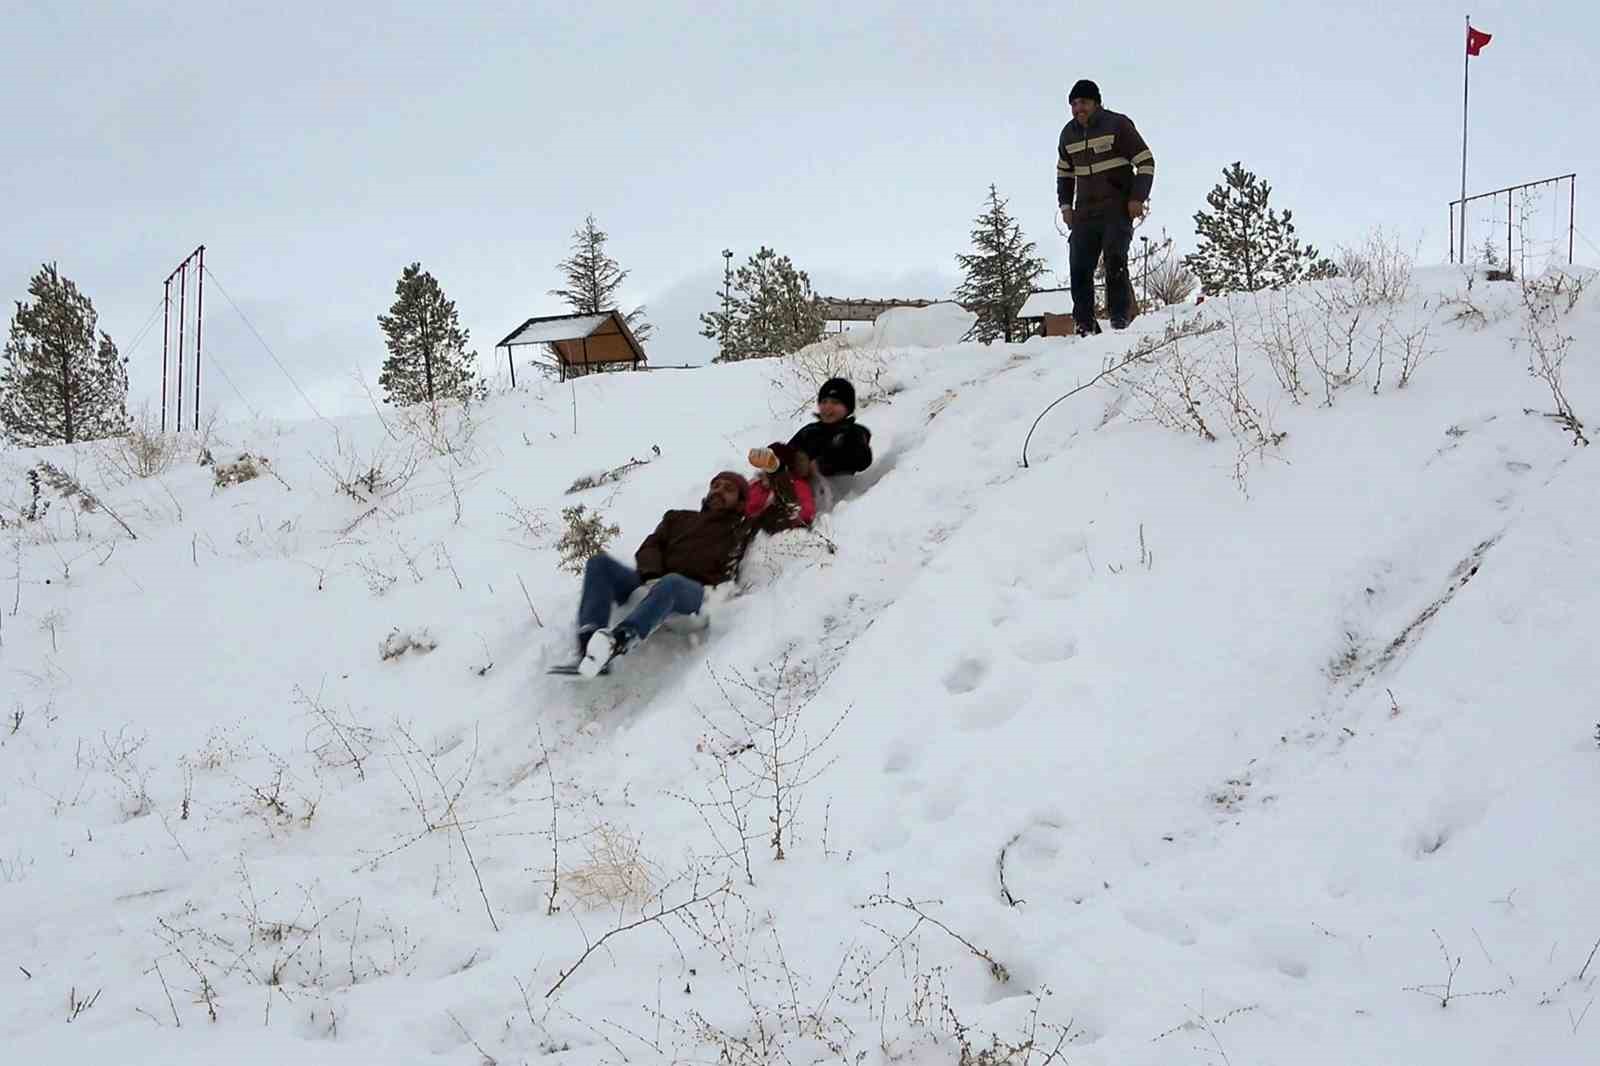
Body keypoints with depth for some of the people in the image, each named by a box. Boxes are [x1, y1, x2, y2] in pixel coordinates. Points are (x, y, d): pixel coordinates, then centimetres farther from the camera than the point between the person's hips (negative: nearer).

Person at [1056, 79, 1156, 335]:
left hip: (1118, 209, -5)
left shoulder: (1118, 125, -5)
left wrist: (1138, 198, -13)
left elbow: (1146, 162, -3)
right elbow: (1064, 173, 25)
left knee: (1115, 261, -20)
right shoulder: (1069, 134, 11)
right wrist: (1065, 205, 12)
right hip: (1085, 213, 5)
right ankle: (1085, 324, 1)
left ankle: (1120, 318, -17)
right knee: (1079, 267, -5)